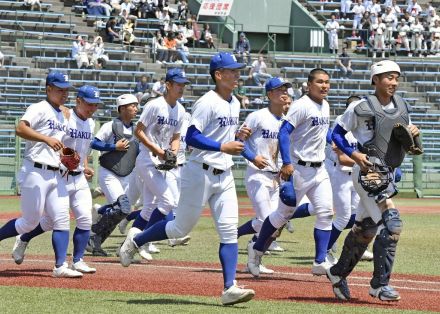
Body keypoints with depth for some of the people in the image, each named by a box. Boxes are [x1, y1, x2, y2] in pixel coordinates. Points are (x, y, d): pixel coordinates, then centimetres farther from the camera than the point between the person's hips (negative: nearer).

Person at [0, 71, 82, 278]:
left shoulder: (62, 117, 19)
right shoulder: (39, 109, -7)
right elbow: (20, 129, -23)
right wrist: (47, 139, -32)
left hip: (56, 174, 8)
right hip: (36, 173, -8)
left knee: (62, 219, -3)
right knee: (30, 221, -3)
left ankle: (60, 266, -6)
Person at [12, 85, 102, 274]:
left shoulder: (90, 123, 10)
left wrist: (86, 167, 8)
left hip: (79, 179, 6)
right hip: (60, 178, -6)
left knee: (85, 219, -6)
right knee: (51, 221, 1)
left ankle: (77, 261, 0)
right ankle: (23, 239, 27)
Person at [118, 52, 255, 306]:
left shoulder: (235, 104, 12)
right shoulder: (207, 103, -14)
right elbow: (192, 137, -20)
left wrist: (239, 137, 2)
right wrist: (223, 146, -27)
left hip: (224, 175, 7)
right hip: (200, 173, -7)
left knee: (230, 231, -4)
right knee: (182, 227, 4)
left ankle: (230, 288, -8)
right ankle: (136, 240, 27)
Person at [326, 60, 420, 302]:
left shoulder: (402, 107, 12)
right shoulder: (361, 107, -8)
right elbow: (337, 134, -1)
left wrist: (414, 133, -2)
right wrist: (354, 154, -15)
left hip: (387, 173, 8)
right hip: (368, 171, -8)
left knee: (366, 229, 15)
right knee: (391, 223, -19)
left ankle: (338, 273, 32)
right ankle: (379, 284, -14)